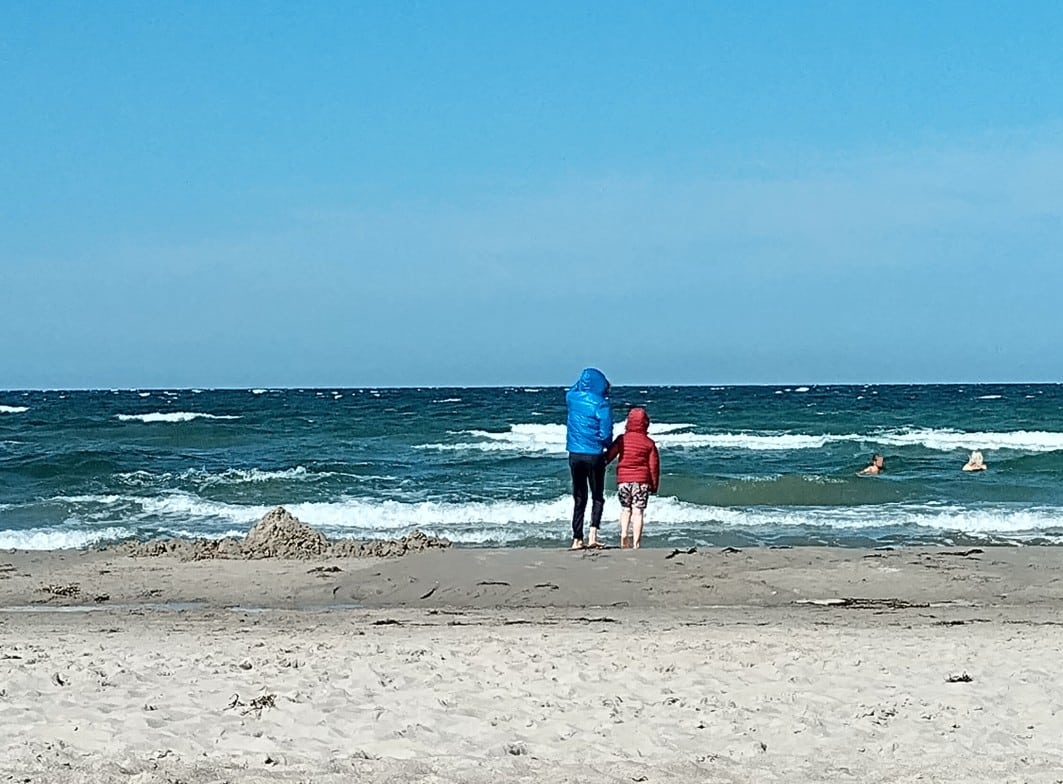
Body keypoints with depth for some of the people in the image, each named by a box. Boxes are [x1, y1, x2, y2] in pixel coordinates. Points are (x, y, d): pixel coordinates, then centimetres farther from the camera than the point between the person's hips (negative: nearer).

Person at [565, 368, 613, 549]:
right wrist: (607, 446, 8)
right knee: (597, 497, 7)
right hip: (594, 455, -4)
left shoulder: (572, 398, 0)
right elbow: (605, 433, -12)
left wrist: (584, 380, 20)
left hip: (575, 454, 4)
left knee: (579, 498, 12)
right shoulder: (600, 404, -12)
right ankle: (593, 536, -10)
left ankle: (577, 539, 10)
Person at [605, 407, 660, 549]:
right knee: (638, 511, 0)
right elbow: (654, 465, 2)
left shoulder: (622, 439, 0)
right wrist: (654, 484, 10)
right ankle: (636, 542, -5)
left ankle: (623, 535, 0)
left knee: (625, 509, 17)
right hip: (641, 480, -1)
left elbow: (608, 456, 4)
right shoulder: (649, 443, 0)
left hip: (623, 479, 1)